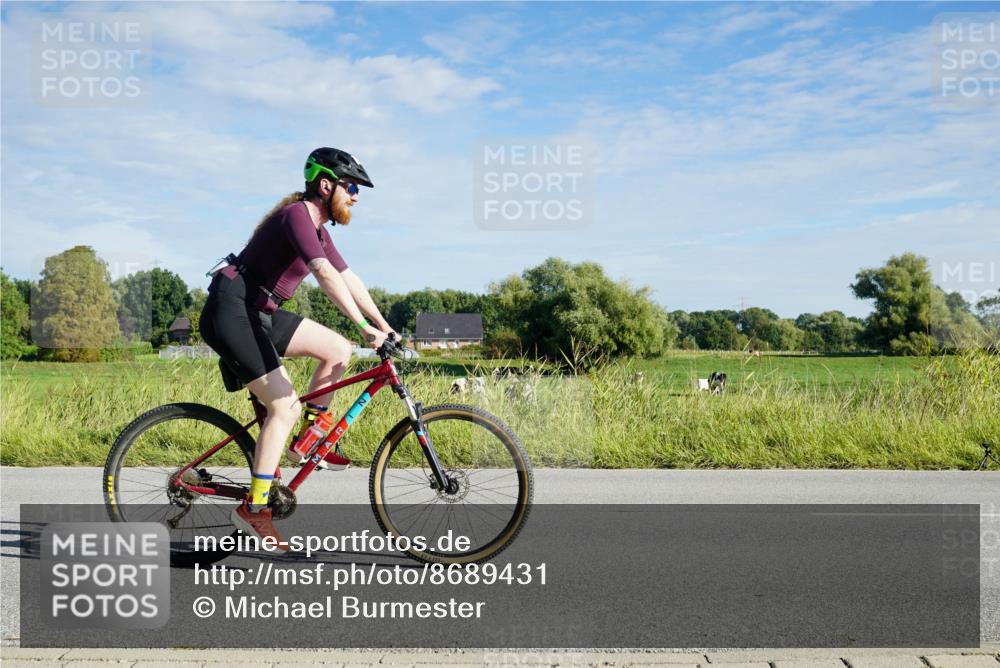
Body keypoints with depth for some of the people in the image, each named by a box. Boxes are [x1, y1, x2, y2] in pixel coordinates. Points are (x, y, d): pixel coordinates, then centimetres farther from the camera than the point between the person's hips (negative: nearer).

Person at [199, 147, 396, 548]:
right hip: (231, 310, -9)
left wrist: (385, 327, 6)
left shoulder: (317, 230, 14)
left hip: (260, 312, 10)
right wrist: (365, 327, -35)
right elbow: (326, 276, -30)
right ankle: (254, 509, -8)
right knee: (286, 407, -14)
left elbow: (349, 280, 13)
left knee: (338, 350, 3)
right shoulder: (297, 214, -16)